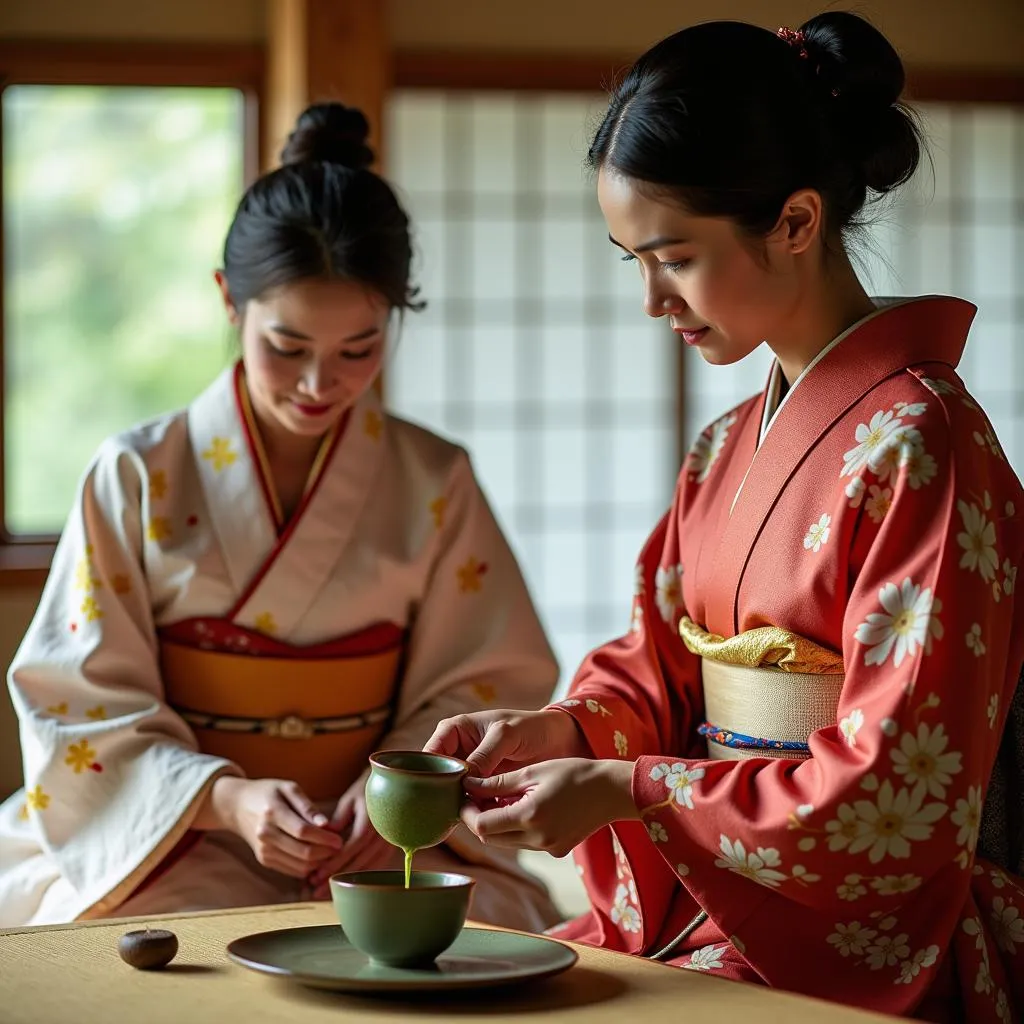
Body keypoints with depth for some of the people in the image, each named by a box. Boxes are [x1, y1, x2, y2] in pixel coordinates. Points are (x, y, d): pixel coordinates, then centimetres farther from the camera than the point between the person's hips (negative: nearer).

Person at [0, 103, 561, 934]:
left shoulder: (435, 484, 6)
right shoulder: (138, 479, 1)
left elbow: (484, 686, 6)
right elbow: (85, 712, -2)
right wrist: (228, 799, -20)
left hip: (378, 843, 2)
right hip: (166, 842, -1)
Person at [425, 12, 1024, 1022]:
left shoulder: (916, 443, -14)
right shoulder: (728, 449, 12)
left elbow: (905, 787, -18)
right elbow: (662, 664, 18)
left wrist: (621, 791, -17)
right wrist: (561, 730, -4)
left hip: (869, 937, -7)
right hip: (718, 897, 7)